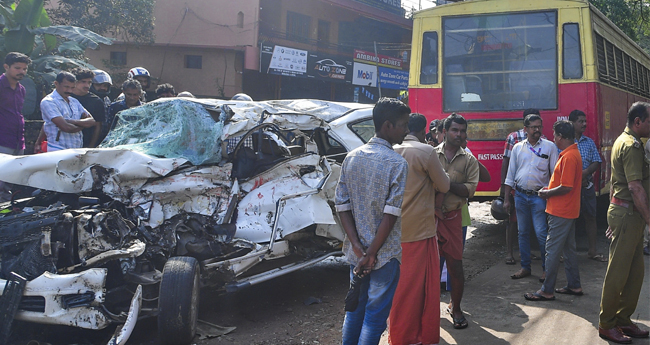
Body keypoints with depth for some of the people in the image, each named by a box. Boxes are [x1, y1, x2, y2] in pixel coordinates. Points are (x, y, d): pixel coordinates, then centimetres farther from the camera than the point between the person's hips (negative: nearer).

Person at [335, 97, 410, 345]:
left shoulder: (351, 158, 3)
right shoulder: (397, 164, -15)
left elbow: (342, 207, 0)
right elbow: (391, 215, -19)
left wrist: (359, 250, -4)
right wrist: (371, 254, -13)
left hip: (356, 252, 6)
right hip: (385, 254, -6)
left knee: (354, 309, 18)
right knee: (375, 316, 4)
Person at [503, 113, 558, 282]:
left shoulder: (549, 147, -1)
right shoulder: (518, 148, 7)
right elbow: (510, 174, 10)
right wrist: (506, 199, 8)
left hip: (539, 196, -3)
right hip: (520, 195, 3)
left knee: (541, 233, -6)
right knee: (522, 232, 9)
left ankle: (546, 269, 7)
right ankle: (525, 267, 20)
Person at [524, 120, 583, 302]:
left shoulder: (568, 157, -21)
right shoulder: (573, 153, 13)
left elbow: (566, 187, -24)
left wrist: (547, 193, -11)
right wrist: (549, 189, 10)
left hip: (561, 212, -11)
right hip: (569, 210, 11)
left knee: (552, 250, -5)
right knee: (568, 248, 17)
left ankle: (547, 291, 0)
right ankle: (574, 286, 25)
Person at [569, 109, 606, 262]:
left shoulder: (589, 142, 11)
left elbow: (597, 163, 6)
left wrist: (585, 172, -13)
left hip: (587, 185, 5)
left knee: (590, 217, 7)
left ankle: (592, 251, 15)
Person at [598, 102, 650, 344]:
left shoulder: (623, 141, 17)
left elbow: (614, 182, 22)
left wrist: (615, 217, 25)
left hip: (621, 211, 10)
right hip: (628, 213, -10)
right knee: (619, 271, -3)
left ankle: (623, 320, 21)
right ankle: (607, 325, 6)